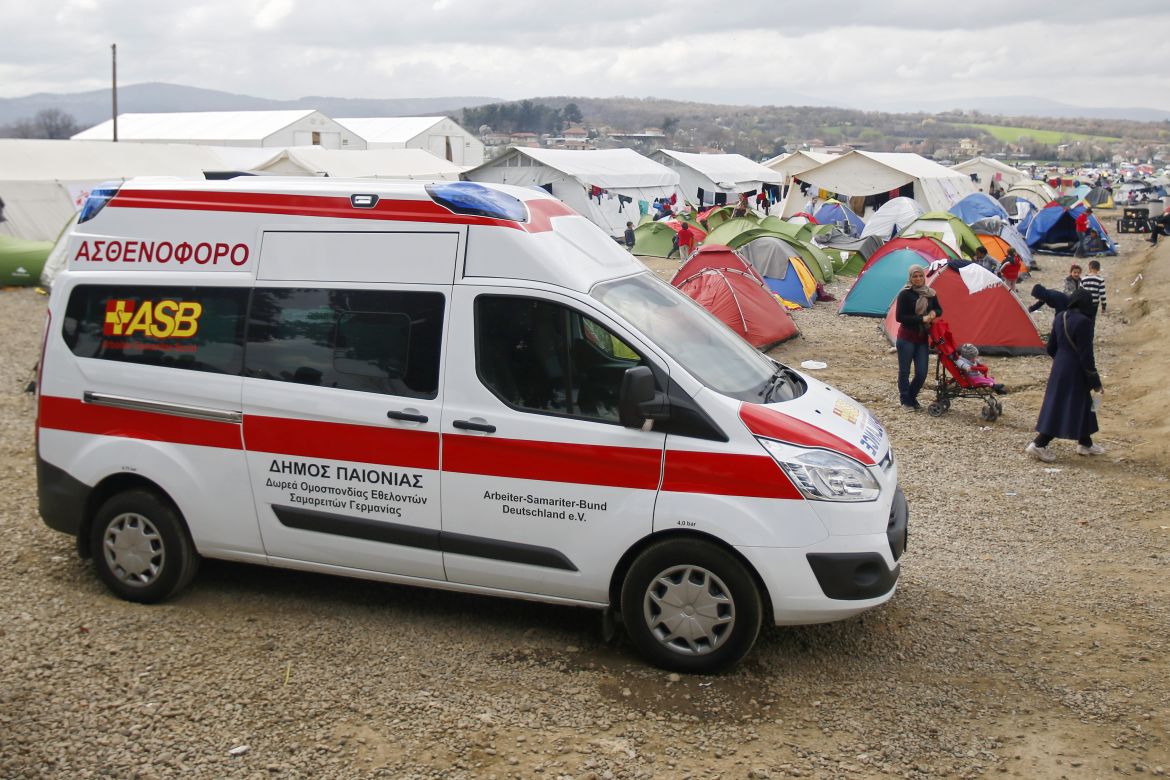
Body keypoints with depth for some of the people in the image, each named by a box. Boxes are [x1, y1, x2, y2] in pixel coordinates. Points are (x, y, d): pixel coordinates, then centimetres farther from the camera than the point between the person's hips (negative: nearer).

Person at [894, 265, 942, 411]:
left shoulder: (930, 294, 6)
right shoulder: (905, 294, -10)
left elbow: (939, 310, 19)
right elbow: (899, 317, -14)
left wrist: (934, 313, -6)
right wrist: (921, 319, -19)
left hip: (923, 339, 4)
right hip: (906, 338, -4)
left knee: (922, 372, 3)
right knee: (904, 371, 4)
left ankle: (912, 397, 26)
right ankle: (905, 401, 20)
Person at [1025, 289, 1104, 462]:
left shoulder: (1060, 317, 1)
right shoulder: (1083, 322, -21)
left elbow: (1051, 348, 8)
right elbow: (1086, 354, -19)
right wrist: (1095, 381, -12)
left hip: (1059, 368, 8)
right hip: (1075, 372, -8)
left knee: (1082, 404, 20)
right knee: (1066, 408, 2)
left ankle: (1085, 444, 31)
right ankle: (1038, 444, -1)